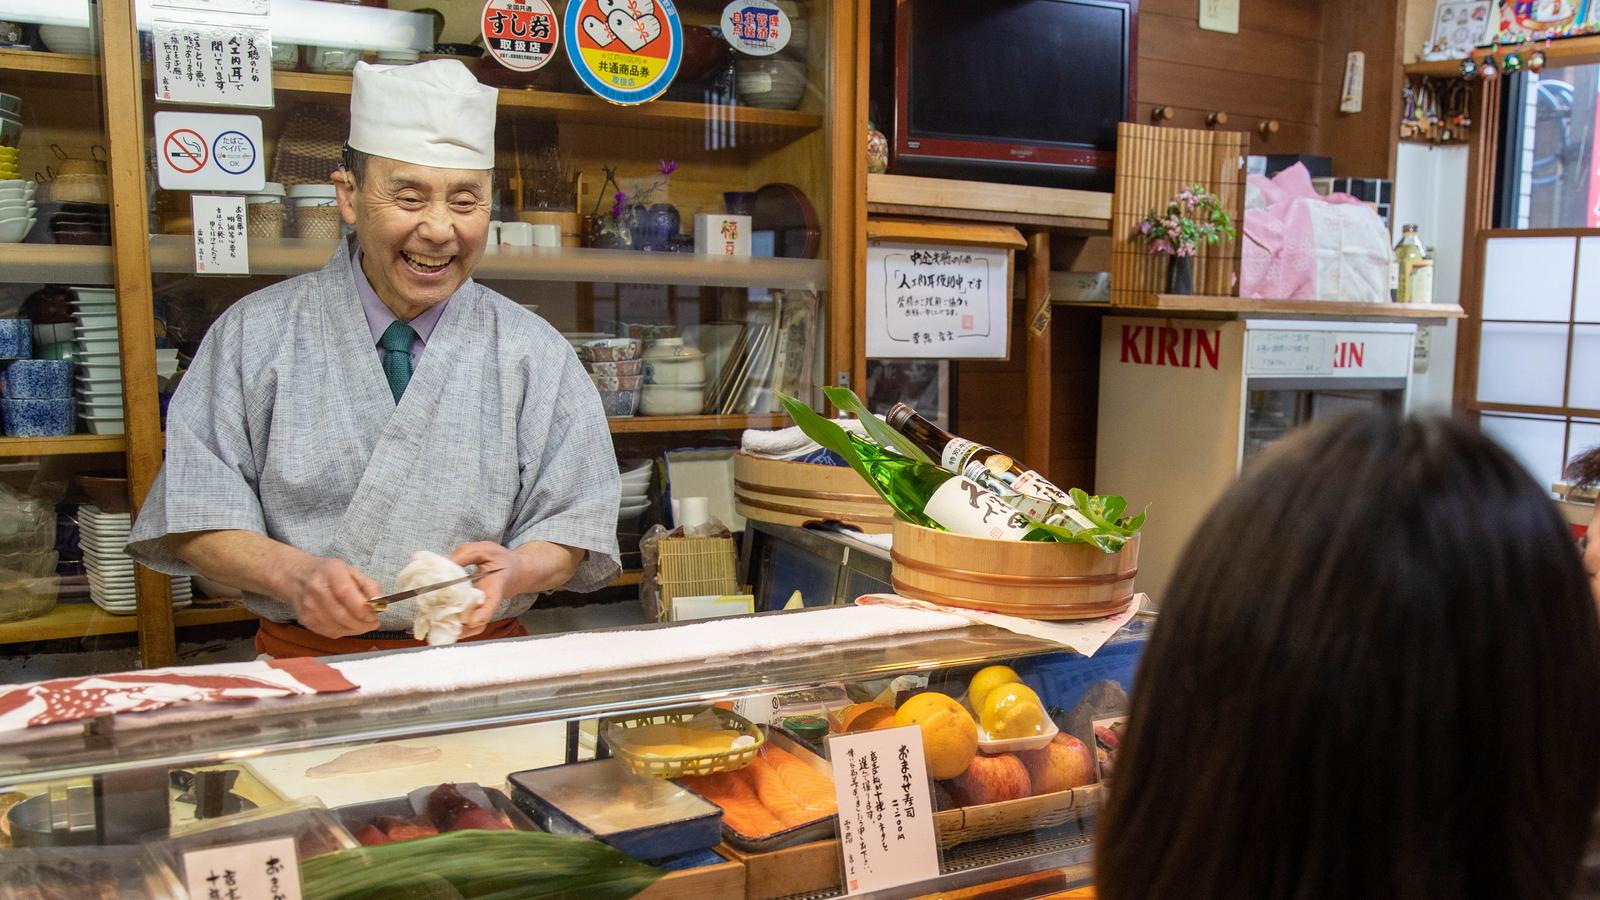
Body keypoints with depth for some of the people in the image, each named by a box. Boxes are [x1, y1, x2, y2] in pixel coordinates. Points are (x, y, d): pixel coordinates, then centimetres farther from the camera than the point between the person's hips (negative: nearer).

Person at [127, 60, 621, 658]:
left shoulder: (535, 354, 3)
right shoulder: (256, 334, 4)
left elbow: (573, 527, 3)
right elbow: (195, 518, 0)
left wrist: (513, 569, -19)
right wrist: (293, 574, -19)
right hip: (304, 659, 0)